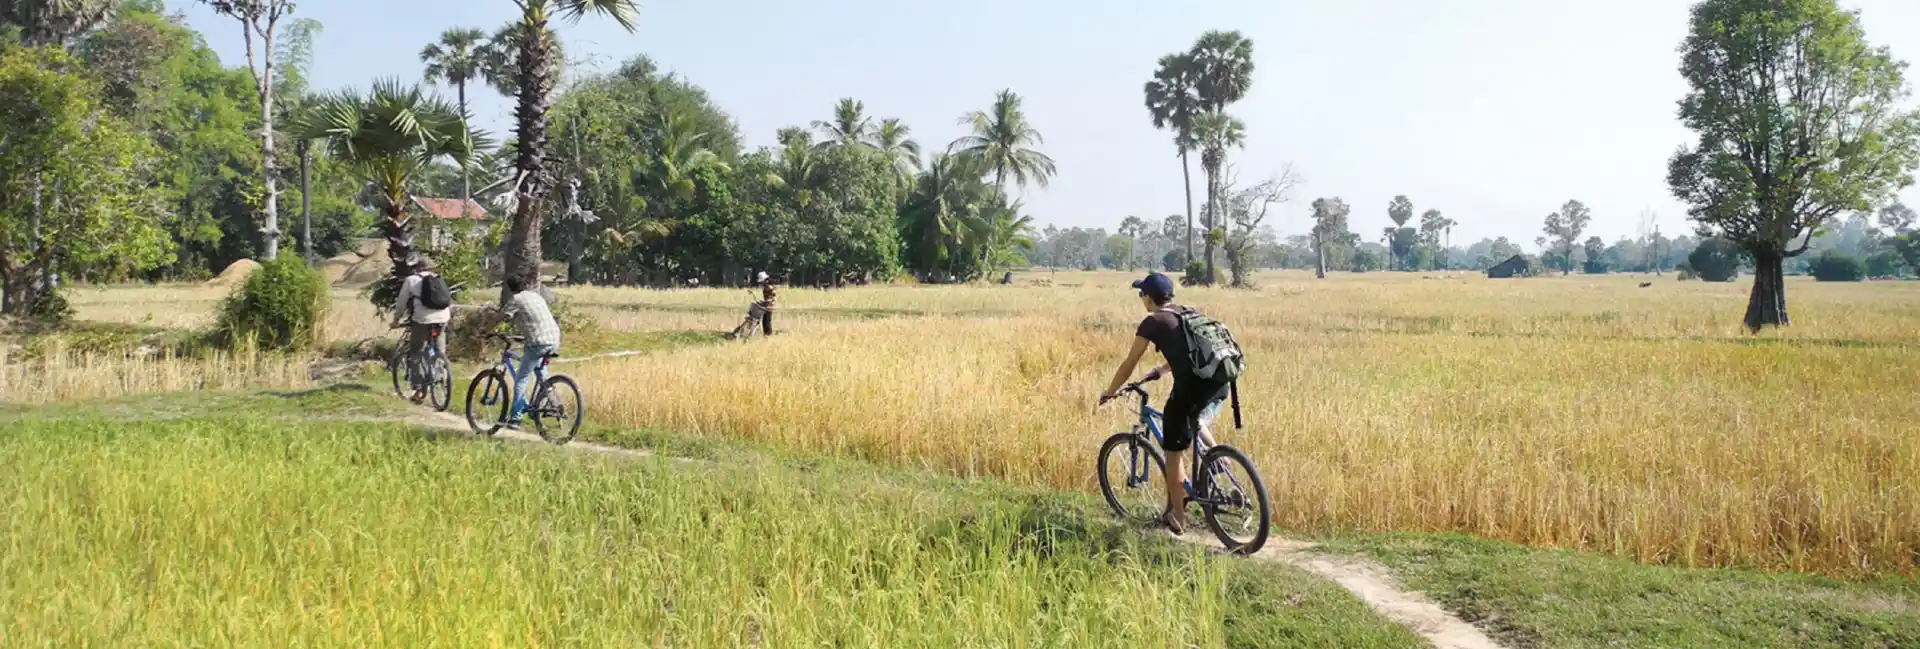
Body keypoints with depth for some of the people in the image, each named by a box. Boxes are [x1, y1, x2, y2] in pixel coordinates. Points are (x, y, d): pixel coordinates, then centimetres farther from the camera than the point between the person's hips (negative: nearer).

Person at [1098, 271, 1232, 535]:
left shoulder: (1152, 322, 3)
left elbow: (1129, 364, 8)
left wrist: (1110, 392, 22)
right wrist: (1161, 370, 51)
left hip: (1191, 389, -7)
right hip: (1219, 385, 7)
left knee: (1173, 453, 8)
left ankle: (1177, 519, 13)